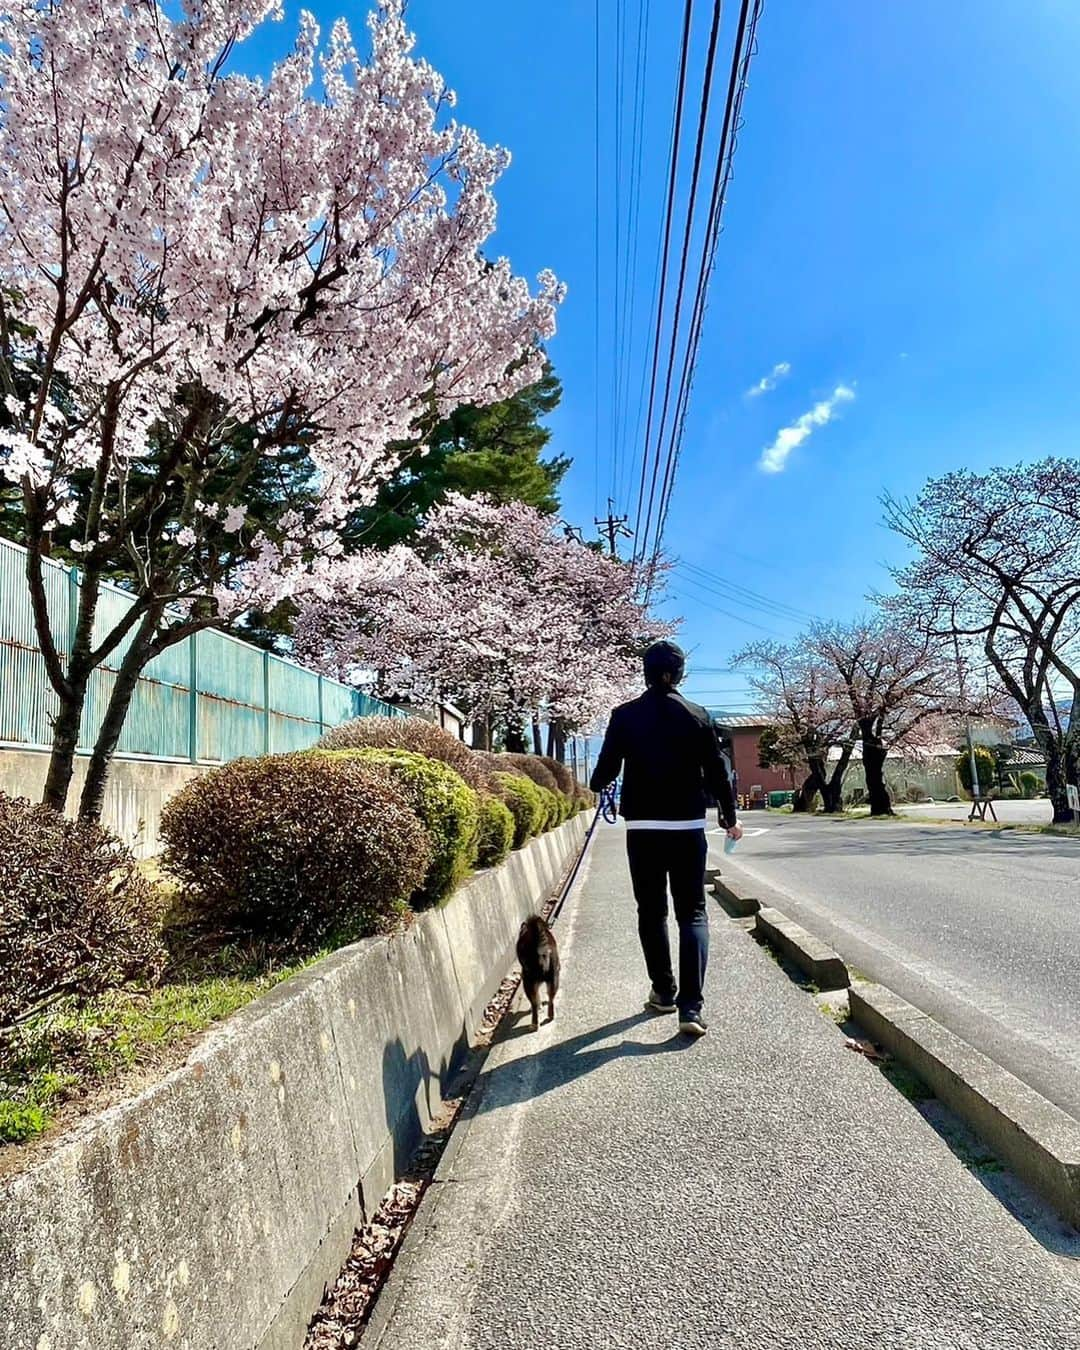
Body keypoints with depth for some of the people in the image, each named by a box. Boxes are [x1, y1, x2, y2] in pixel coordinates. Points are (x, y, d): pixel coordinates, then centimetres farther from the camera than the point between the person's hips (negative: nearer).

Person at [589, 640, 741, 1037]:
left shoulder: (624, 715, -3)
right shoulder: (697, 716, -2)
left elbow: (606, 769, -1)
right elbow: (716, 773, 1)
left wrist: (596, 784, 23)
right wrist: (730, 817, 16)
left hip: (642, 829, 0)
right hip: (688, 828, 0)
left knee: (651, 913, 14)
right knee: (692, 913, 5)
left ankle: (664, 991, 25)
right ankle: (690, 1006, -3)